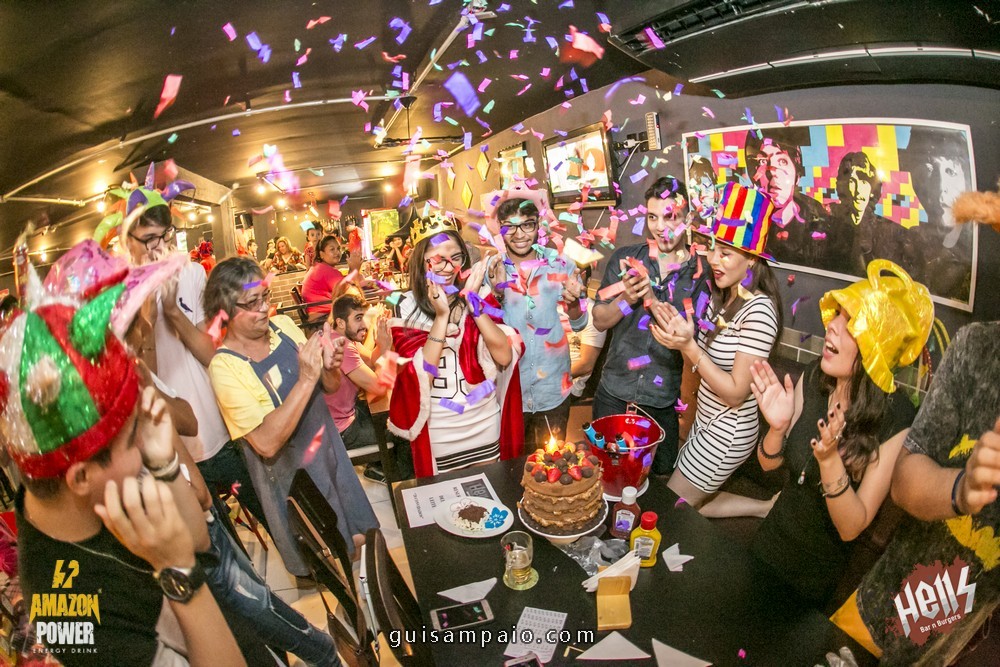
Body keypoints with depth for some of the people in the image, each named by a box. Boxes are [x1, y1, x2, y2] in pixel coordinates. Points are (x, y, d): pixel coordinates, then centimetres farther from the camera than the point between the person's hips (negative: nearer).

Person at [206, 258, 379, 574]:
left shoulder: (283, 325, -6)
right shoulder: (225, 366, -23)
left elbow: (331, 387, 2)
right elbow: (267, 443, -30)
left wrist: (330, 367, -20)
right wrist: (306, 379, -35)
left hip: (332, 450, 5)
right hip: (291, 476, -5)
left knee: (360, 537, 23)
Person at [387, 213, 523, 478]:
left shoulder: (479, 295, -6)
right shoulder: (406, 307, -13)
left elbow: (504, 356, -16)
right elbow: (421, 375, -20)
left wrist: (473, 302, -23)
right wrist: (441, 316, -27)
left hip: (486, 424, 3)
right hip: (437, 433, -2)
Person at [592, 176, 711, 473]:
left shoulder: (700, 271, -7)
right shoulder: (624, 258, -3)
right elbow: (600, 321, -3)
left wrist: (652, 300, -26)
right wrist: (627, 298, -22)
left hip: (664, 399, 0)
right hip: (614, 392, 1)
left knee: (662, 472, 18)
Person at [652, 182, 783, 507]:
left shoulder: (758, 311, -24)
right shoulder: (723, 297, 2)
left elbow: (736, 393, -23)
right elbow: (705, 356, 2)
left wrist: (688, 347, -29)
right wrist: (678, 332, -14)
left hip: (726, 433, -8)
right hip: (706, 422, 8)